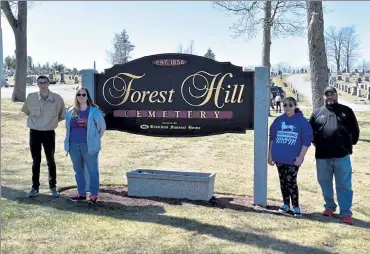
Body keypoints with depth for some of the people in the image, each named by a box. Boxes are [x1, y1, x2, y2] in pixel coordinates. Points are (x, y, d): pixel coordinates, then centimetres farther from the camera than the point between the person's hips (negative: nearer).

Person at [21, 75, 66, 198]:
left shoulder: (57, 99, -10)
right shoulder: (31, 97, -7)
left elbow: (62, 115, 5)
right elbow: (25, 111, 12)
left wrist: (52, 120, -1)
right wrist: (35, 120, 6)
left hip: (49, 133, -1)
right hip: (35, 132, 1)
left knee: (50, 161, 8)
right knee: (36, 161, 9)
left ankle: (53, 187, 20)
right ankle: (35, 187, 20)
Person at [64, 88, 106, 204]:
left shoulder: (94, 111, -3)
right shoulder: (71, 111, 10)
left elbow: (102, 127, 2)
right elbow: (67, 127, 20)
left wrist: (95, 139, 3)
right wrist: (69, 140, 14)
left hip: (88, 145, -5)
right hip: (74, 145, 5)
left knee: (92, 170, -1)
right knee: (78, 170, 13)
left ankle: (94, 194, 6)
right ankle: (81, 193, 24)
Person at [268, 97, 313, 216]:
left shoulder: (302, 121, -5)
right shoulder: (278, 120, 6)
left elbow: (307, 140, -7)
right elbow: (272, 138, 11)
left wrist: (300, 157, -11)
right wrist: (270, 154, 9)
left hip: (293, 159, -4)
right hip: (279, 158, 4)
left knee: (291, 181, -6)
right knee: (283, 181, 11)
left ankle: (296, 207, 7)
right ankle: (286, 205, 22)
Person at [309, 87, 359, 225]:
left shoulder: (346, 111, 6)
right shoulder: (317, 112, 9)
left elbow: (355, 130, 9)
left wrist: (351, 144, 6)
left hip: (342, 156, -2)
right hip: (322, 156, 2)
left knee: (344, 185, 0)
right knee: (325, 183, 14)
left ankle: (345, 213, 6)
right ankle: (330, 206, 32)